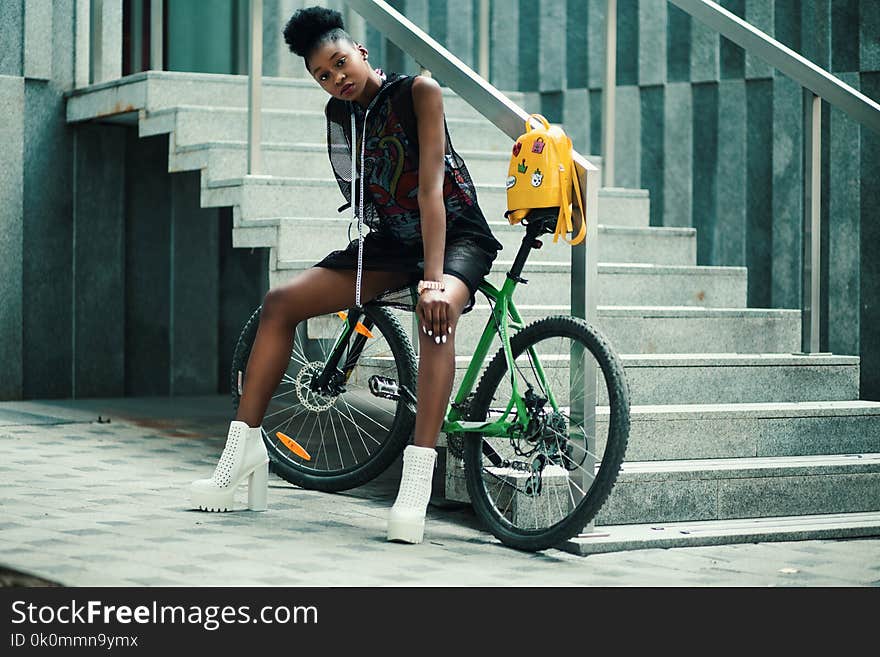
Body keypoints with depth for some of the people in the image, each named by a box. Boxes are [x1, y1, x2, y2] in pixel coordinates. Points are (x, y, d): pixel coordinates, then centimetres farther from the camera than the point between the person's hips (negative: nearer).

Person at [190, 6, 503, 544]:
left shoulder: (418, 91, -17)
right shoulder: (340, 112, 1)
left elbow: (431, 188, -25)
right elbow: (365, 196, 6)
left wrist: (433, 279, -33)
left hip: (456, 234, -6)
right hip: (391, 239, 6)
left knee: (438, 310, -40)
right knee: (281, 303, -7)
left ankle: (417, 480, -45)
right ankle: (245, 448, -1)